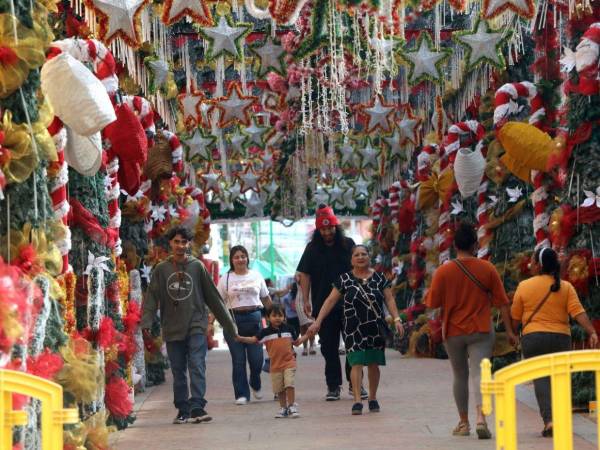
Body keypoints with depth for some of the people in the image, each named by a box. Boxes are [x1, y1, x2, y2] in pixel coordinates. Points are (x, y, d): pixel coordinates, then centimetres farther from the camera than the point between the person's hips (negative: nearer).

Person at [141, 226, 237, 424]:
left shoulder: (197, 267, 5)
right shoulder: (161, 269, 6)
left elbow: (213, 297, 8)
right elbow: (152, 297, 1)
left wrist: (229, 324, 9)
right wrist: (146, 322, -14)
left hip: (196, 326, -2)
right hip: (172, 329, 2)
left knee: (197, 367, -12)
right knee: (178, 372, 6)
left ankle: (197, 407, -17)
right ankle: (183, 411, 11)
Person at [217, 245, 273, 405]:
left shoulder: (256, 276, 10)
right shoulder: (226, 279, 5)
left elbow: (266, 299, 15)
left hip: (254, 319, 1)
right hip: (234, 320, -1)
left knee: (256, 359, -2)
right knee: (238, 360, -1)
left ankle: (255, 385, 27)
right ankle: (241, 394, 6)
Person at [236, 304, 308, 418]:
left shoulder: (289, 329, 2)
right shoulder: (265, 332, -2)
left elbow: (296, 342, 14)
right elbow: (253, 340, -8)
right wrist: (240, 338, -22)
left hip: (289, 363, -1)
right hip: (275, 365, 1)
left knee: (289, 384, -13)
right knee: (279, 388, 8)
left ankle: (292, 406, -2)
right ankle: (283, 408, 23)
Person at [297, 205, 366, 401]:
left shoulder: (348, 244, 3)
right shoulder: (312, 249, 4)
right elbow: (305, 275, 3)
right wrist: (306, 301, -4)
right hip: (323, 307, 0)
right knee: (329, 347, 3)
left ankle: (355, 383, 14)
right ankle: (333, 386, 9)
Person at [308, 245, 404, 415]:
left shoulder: (379, 278, 6)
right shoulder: (344, 279, 2)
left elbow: (389, 299, 5)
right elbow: (330, 301, 2)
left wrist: (396, 319, -7)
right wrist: (318, 321, -4)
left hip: (376, 328, 2)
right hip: (354, 329, -2)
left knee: (374, 364, 8)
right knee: (356, 363, -10)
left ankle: (373, 398, 22)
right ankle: (357, 401, -13)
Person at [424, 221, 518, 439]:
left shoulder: (443, 271, -6)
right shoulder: (487, 268, -3)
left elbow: (432, 303, -3)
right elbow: (501, 302, -1)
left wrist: (427, 294, 19)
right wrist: (509, 331, 4)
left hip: (453, 332, 1)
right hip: (481, 331, -1)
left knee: (460, 376, 15)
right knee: (479, 373, -7)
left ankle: (463, 422, 21)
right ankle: (481, 418, -27)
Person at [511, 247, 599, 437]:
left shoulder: (524, 286, -1)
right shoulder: (566, 287, 3)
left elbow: (515, 317, 5)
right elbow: (578, 312, -9)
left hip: (533, 338, -2)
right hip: (561, 339, 2)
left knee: (541, 379, -4)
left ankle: (549, 420, -22)